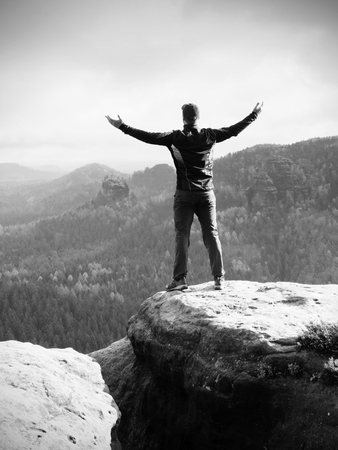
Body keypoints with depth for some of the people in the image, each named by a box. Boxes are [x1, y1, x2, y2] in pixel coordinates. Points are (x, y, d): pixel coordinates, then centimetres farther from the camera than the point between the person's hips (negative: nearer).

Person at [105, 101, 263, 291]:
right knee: (211, 234, 4)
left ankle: (181, 278, -7)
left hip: (185, 194, -2)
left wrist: (122, 126, -7)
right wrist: (254, 115, 19)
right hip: (207, 193, 2)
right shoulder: (210, 135, -1)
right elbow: (235, 129, 7)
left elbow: (149, 137, -12)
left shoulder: (175, 138, -8)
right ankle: (219, 278, 4)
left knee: (182, 235, -1)